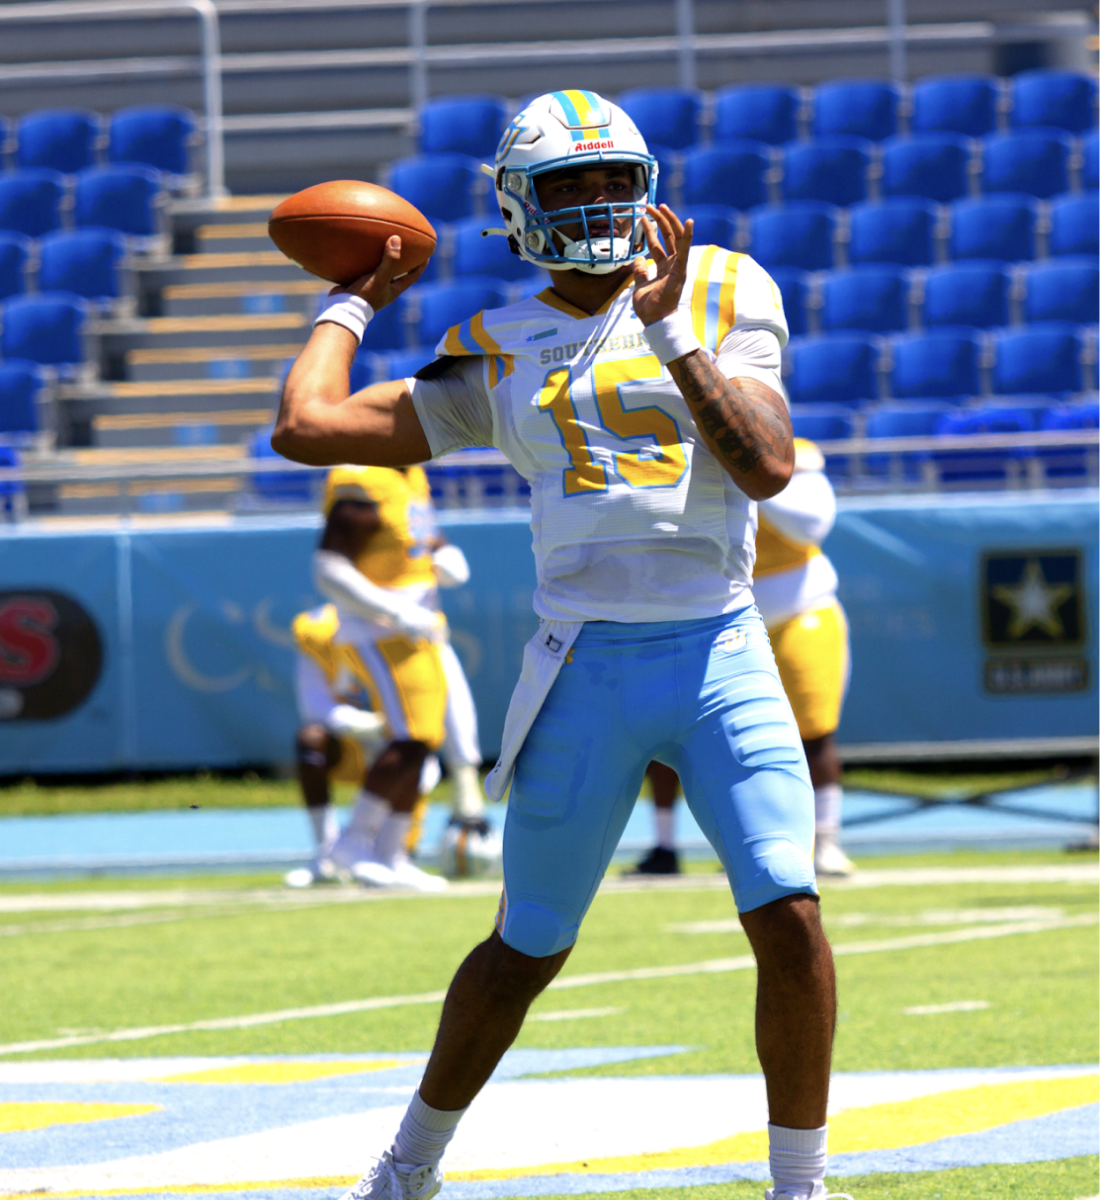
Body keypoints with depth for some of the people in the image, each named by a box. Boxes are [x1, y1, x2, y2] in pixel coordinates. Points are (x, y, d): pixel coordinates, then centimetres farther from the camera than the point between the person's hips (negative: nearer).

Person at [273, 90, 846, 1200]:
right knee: (527, 951, 9)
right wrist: (354, 304, 16)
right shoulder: (497, 354, 7)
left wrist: (667, 330, -15)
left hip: (721, 652, -1)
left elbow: (766, 466, -11)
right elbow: (305, 426, 3)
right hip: (585, 669, 1)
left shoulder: (721, 300, 4)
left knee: (789, 919, -15)